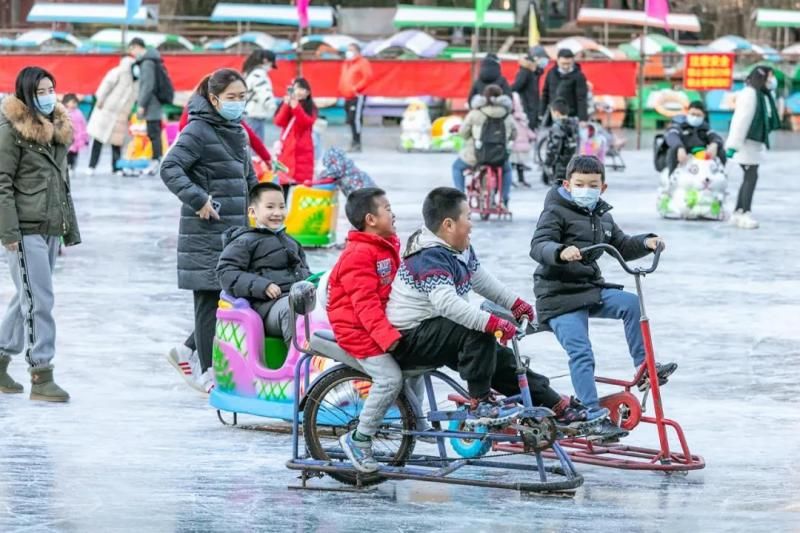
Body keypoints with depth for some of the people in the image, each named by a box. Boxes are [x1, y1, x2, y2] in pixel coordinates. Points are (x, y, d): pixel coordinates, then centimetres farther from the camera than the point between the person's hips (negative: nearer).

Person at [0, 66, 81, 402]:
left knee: (27, 298, 12)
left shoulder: (58, 128, 16)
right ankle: (41, 377, -8)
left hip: (51, 229, 8)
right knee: (39, 300, -10)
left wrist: (71, 229, 20)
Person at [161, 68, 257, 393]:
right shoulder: (198, 131, -10)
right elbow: (170, 169, -19)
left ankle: (188, 352, 20)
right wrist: (198, 200, -23)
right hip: (206, 232, -8)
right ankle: (208, 372, 6)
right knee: (209, 299, -3)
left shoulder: (237, 132, 15)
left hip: (236, 230, 8)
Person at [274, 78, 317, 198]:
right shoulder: (287, 106, 10)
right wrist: (287, 105, -15)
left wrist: (296, 107, -25)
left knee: (301, 181, -11)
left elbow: (307, 122, -16)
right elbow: (279, 122, -6)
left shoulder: (311, 109, 3)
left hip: (303, 151, -2)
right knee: (284, 182, 0)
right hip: (287, 149, 2)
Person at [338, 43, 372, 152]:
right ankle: (355, 142, 16)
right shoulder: (346, 63, 21)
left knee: (355, 118, -17)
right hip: (347, 97, 9)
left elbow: (368, 77, -16)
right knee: (350, 119, 9)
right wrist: (341, 90, 14)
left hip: (357, 96, -9)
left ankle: (357, 143, -17)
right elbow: (343, 78, 28)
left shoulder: (362, 63, -5)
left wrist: (357, 88, -18)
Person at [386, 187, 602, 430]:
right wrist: (492, 323, -43)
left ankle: (561, 408, 6)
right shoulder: (431, 258, -25)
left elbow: (481, 279, 25)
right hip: (411, 338, -10)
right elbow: (447, 303, -39)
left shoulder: (461, 250, 8)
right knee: (478, 334, -30)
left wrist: (515, 303, 19)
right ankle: (479, 402, -19)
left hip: (436, 330, 10)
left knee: (500, 358, 3)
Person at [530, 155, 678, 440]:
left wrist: (646, 242, 3)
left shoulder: (602, 217, 15)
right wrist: (560, 252, -44)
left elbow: (622, 247, 24)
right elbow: (538, 246, -22)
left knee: (632, 303, -19)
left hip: (591, 288, 6)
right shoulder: (556, 212, -8)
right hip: (559, 295, -6)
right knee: (581, 354, -17)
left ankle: (644, 368, -11)